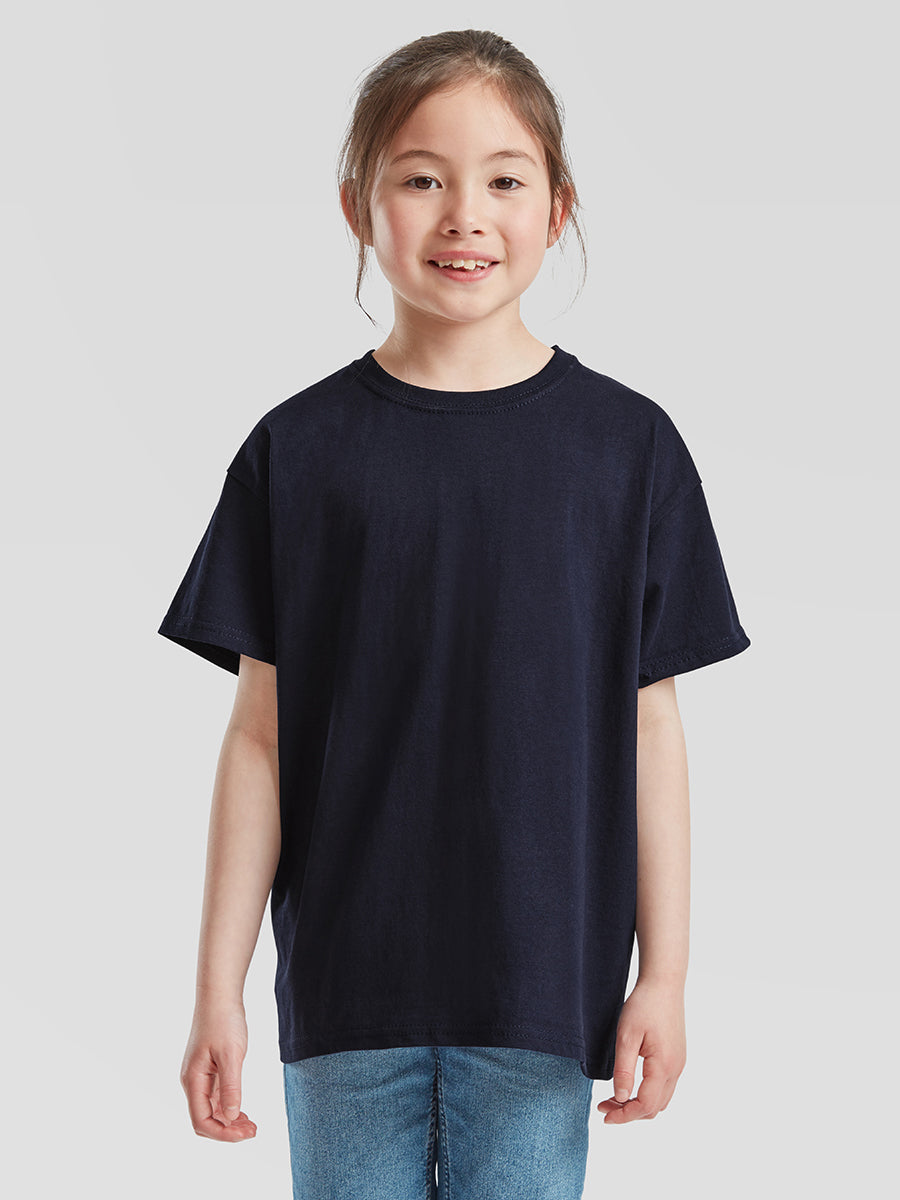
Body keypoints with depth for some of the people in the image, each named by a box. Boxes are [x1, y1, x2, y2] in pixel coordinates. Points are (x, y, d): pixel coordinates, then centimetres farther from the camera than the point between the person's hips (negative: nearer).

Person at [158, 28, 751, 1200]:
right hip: (346, 983, 0)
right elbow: (262, 734, 0)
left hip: (543, 989, 0)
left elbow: (649, 726, 2)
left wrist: (665, 974, 1)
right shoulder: (297, 451, -2)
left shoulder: (627, 445, -1)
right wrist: (219, 987, -1)